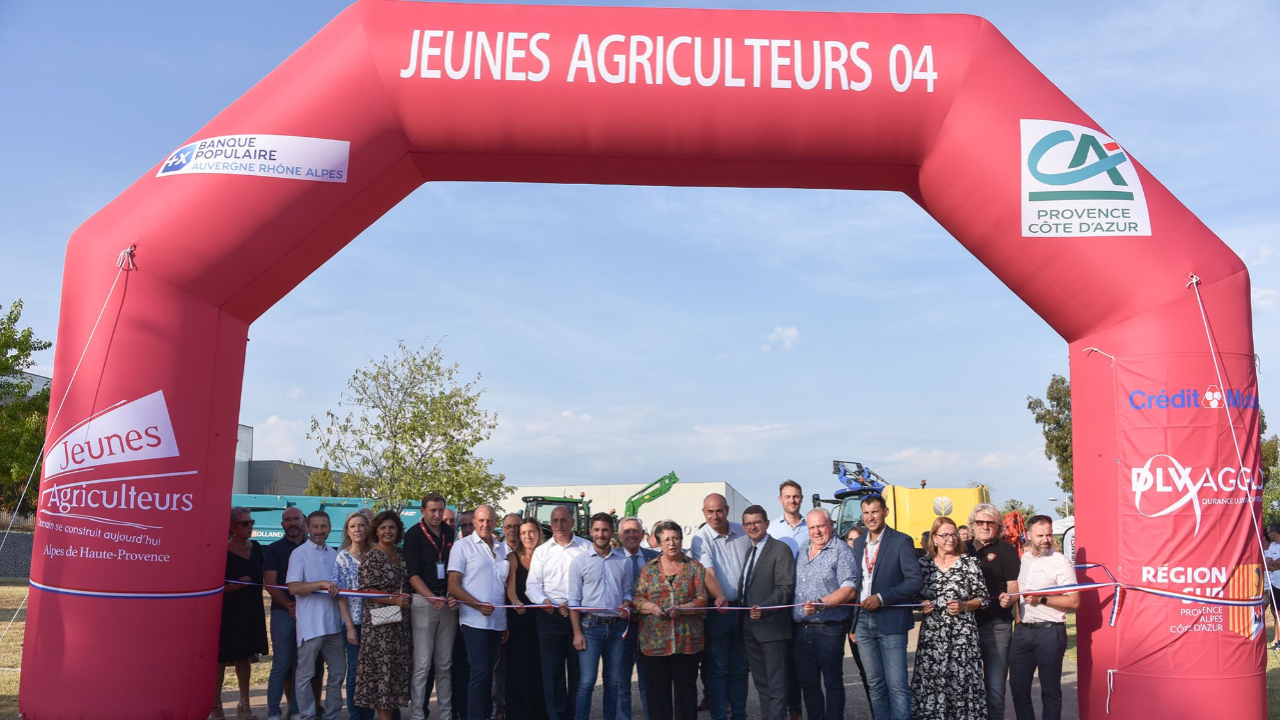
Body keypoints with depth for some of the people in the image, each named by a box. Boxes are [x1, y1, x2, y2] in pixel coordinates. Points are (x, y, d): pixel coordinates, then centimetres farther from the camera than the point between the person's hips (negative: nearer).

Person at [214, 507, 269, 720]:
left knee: (244, 656, 13)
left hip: (251, 611, 6)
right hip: (228, 612, -6)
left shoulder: (256, 548, 6)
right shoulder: (223, 551, -12)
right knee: (222, 658, 4)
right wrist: (234, 586, -25)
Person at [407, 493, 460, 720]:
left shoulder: (450, 533, 10)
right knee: (422, 663, -6)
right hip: (423, 601, -4)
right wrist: (432, 598, -20)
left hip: (448, 602, 4)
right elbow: (413, 574, -8)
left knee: (445, 664, 9)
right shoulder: (413, 534, -3)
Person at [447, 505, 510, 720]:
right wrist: (478, 605, -18)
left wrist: (507, 622, 14)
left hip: (497, 620, 5)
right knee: (480, 671, -7)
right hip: (475, 620, -5)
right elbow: (453, 585, -7)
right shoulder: (463, 546, -3)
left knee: (488, 672, 11)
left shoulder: (502, 548, 11)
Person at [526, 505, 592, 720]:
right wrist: (543, 600, -16)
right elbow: (532, 584, 4)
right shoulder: (542, 551, 9)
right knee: (552, 669, 4)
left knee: (578, 669, 6)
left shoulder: (587, 548, 3)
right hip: (550, 616, 1)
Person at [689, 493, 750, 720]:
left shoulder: (743, 533, 3)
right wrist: (720, 597, -38)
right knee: (718, 669, 2)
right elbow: (708, 572, -21)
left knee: (740, 668, 13)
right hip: (717, 610, -4)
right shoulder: (700, 539, -9)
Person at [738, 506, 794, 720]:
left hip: (772, 626, -8)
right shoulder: (748, 551, 18)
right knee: (761, 684, 13)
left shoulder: (781, 549, -7)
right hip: (750, 627, 8)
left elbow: (786, 588, -16)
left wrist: (764, 608, -29)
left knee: (776, 684, -5)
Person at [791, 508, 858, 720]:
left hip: (829, 630, -6)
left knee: (833, 683, 2)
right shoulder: (802, 551, 14)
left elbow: (849, 589, -16)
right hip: (801, 629, 6)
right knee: (808, 684, 11)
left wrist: (820, 604, -25)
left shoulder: (841, 551, -6)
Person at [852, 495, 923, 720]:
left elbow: (915, 581, -11)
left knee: (896, 685, -4)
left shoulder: (901, 541, -5)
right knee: (875, 683, 11)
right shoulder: (859, 544, 12)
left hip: (891, 621, -5)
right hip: (863, 621, 6)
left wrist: (882, 598, -16)